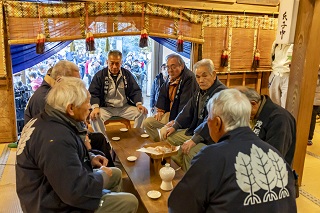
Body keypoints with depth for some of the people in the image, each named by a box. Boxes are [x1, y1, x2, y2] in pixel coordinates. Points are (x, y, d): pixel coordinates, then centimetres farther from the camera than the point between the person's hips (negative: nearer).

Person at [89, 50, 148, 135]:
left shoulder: (127, 74, 9)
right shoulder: (100, 75, 1)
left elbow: (135, 91, 10)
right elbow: (93, 93, -3)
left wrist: (139, 104, -10)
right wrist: (95, 107, -23)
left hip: (125, 108, 2)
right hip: (106, 108, -2)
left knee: (142, 112, -19)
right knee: (95, 116, -31)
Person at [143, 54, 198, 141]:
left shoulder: (189, 78, -21)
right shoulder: (171, 78, 8)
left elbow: (185, 103, -26)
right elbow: (163, 94, 23)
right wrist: (160, 110, 11)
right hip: (170, 113, 9)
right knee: (147, 122, 4)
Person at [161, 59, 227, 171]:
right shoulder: (201, 92, 11)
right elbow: (188, 111, 20)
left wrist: (194, 140, -31)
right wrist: (174, 126, 11)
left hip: (212, 138, -10)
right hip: (195, 131, 10)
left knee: (190, 151, -34)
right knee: (168, 135, 7)